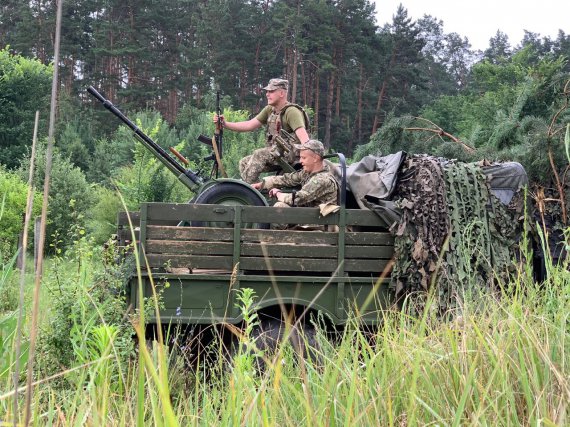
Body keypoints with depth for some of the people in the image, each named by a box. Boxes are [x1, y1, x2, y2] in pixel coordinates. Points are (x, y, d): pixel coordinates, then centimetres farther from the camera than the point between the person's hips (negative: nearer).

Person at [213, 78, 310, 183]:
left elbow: (303, 136, -28)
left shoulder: (292, 112, -15)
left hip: (290, 155, -9)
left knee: (258, 155, -26)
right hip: (275, 153, 9)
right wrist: (225, 124, -1)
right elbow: (250, 125, 9)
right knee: (244, 163, 1)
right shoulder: (269, 110, 11)